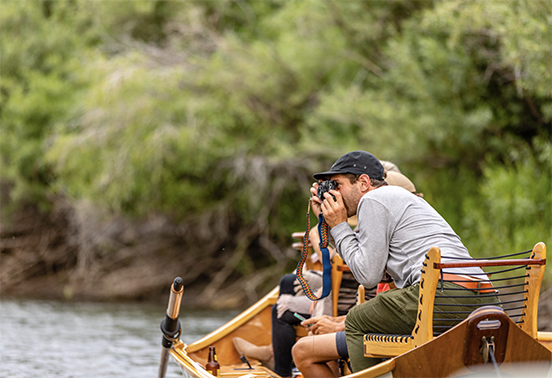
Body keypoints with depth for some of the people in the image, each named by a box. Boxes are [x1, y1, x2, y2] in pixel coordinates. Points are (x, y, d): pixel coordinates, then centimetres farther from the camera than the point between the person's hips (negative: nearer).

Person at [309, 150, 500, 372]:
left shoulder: (372, 200, 3)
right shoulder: (398, 196, 32)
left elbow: (368, 276, 0)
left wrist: (339, 227, 10)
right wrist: (326, 219, 32)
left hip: (443, 292, -9)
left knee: (356, 321, 9)